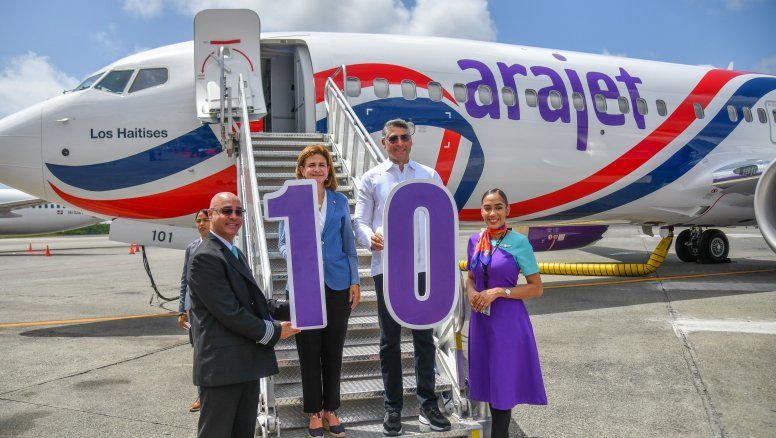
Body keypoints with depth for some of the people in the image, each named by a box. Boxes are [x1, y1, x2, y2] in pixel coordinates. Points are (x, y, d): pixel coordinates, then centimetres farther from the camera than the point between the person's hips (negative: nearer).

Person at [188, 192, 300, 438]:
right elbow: (229, 313, -20)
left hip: (247, 361, 9)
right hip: (222, 364, -9)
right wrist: (273, 333, -11)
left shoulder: (235, 253, 17)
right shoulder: (206, 257, -15)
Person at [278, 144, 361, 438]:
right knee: (309, 351, 7)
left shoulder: (339, 201, 5)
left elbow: (349, 245, 8)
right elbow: (282, 243, 2)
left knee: (334, 350, 9)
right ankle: (315, 412, 22)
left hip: (337, 284, 1)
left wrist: (355, 281, 2)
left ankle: (331, 410, 25)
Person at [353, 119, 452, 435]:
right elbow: (360, 221, 3)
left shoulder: (429, 176, 10)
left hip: (423, 267, 1)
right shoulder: (372, 179, 6)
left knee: (424, 337, 8)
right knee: (390, 340, 7)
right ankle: (393, 409, 19)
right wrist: (370, 237, -19)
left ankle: (428, 405, 20)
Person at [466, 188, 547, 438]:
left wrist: (498, 292, -17)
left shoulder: (519, 242, -10)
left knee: (503, 383, 4)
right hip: (481, 320, 5)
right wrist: (471, 292, -4)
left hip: (507, 321, -5)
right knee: (488, 380, 13)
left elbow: (536, 288, -8)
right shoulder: (475, 240, 5)